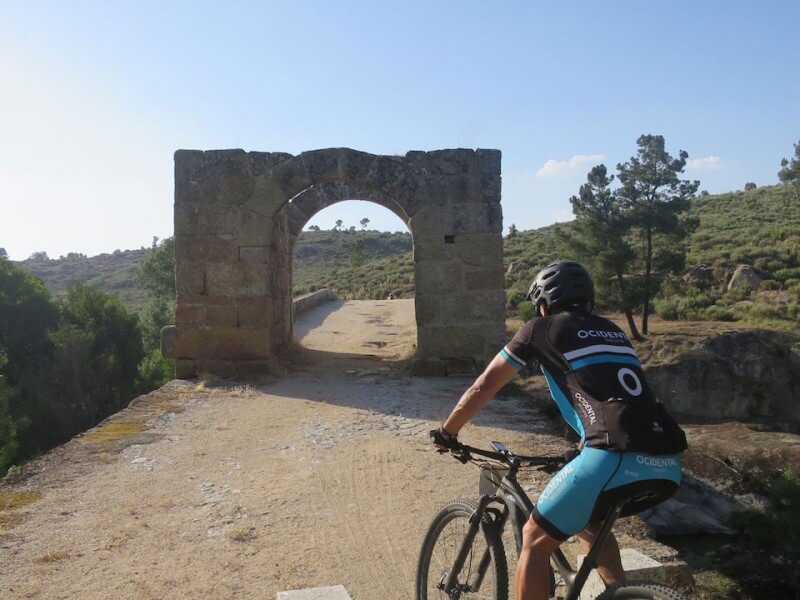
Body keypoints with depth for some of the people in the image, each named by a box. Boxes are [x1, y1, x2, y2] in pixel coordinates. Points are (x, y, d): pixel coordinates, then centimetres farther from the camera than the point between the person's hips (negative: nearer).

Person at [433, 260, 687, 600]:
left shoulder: (541, 329, 11)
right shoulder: (612, 331, 28)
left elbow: (483, 388, 17)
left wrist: (446, 432, 31)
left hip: (615, 458, -7)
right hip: (668, 464, 7)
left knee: (535, 540, 12)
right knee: (589, 519, 32)